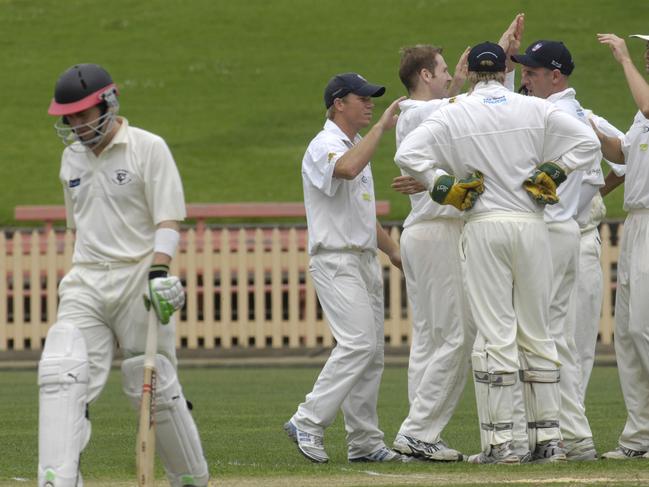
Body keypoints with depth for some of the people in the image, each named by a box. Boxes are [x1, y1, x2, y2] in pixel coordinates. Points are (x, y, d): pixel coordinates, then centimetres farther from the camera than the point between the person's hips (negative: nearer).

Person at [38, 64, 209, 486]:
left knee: (155, 387, -1)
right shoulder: (72, 157, 14)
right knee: (61, 376, -15)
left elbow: (168, 219, -11)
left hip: (139, 281, -5)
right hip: (85, 286, 5)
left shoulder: (149, 148, -5)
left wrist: (159, 272, -25)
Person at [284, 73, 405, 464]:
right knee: (358, 343, -20)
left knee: (371, 351, 7)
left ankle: (365, 442, 9)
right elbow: (347, 169, -35)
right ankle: (309, 423, -16)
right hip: (336, 261, -10)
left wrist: (396, 251, 19)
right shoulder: (325, 146, -10)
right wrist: (382, 127, -29)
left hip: (366, 261, 10)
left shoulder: (358, 147, 20)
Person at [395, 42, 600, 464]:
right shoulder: (535, 109, 4)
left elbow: (408, 153, -10)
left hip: (484, 227, -2)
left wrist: (445, 186, -4)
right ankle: (549, 440, 8)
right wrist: (551, 174, 1)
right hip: (531, 223, 2)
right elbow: (587, 141, -2)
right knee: (537, 331, 8)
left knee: (494, 334, -2)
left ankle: (500, 442, -5)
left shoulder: (454, 114, 0)